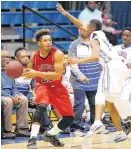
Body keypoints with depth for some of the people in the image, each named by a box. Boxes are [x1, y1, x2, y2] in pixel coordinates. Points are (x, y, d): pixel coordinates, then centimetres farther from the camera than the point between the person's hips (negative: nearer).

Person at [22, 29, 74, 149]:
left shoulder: (57, 54, -19)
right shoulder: (34, 56, -8)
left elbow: (57, 75, -28)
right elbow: (28, 72, 11)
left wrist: (37, 73, -34)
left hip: (57, 87, 1)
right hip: (42, 86, -1)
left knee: (69, 118, 2)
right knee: (42, 105, -35)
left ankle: (50, 135, 27)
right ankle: (32, 139, -37)